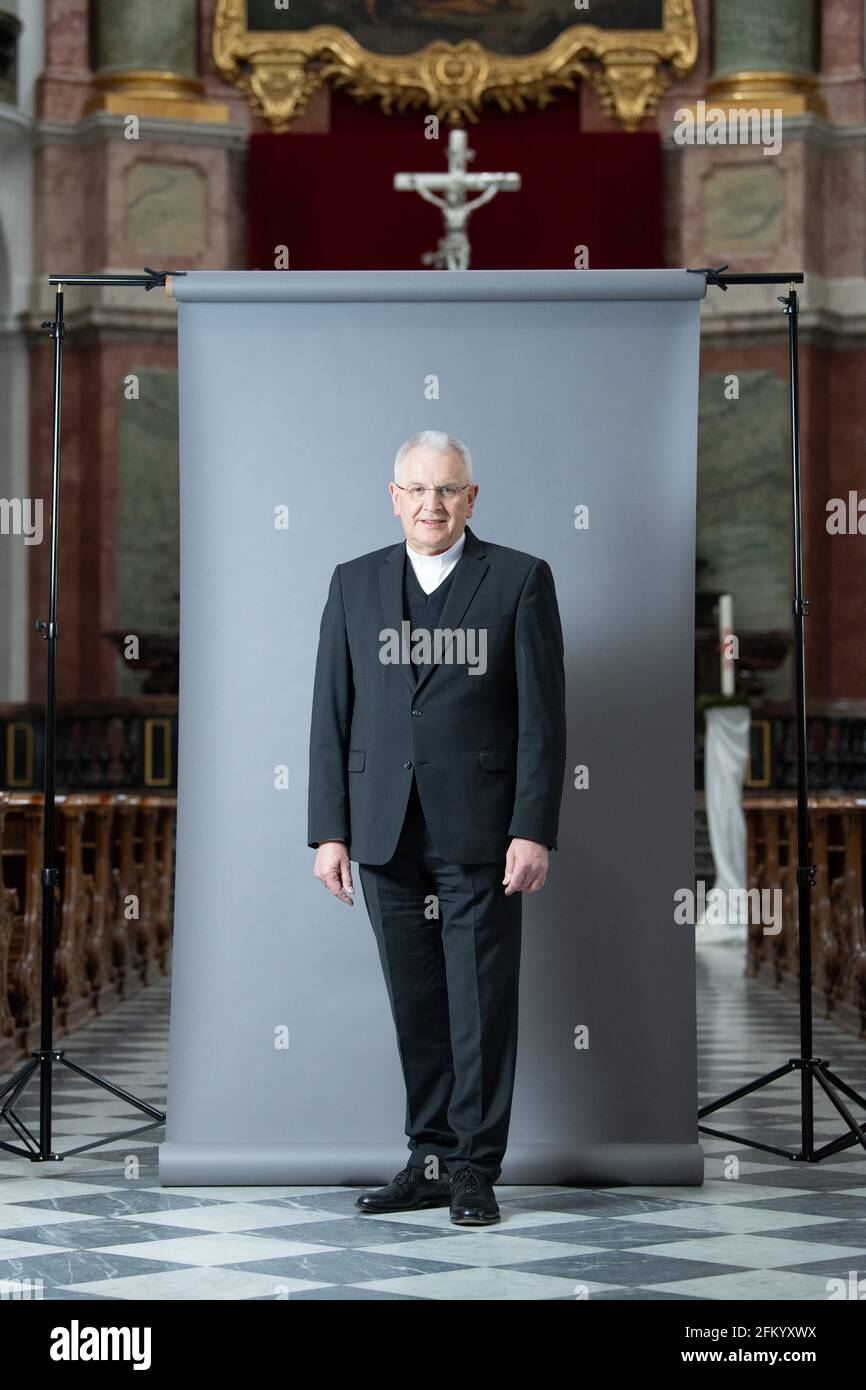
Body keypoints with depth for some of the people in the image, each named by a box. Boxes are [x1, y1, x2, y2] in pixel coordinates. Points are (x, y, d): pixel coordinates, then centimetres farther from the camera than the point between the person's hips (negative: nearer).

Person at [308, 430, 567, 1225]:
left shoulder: (520, 581, 1)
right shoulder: (355, 584, 11)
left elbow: (542, 716, -3)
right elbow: (331, 715, 9)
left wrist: (534, 831, -10)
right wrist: (330, 832, 2)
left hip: (479, 830, -3)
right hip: (386, 832, 3)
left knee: (481, 1003, -1)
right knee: (414, 1005, 8)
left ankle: (475, 1169, 6)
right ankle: (431, 1159, 17)